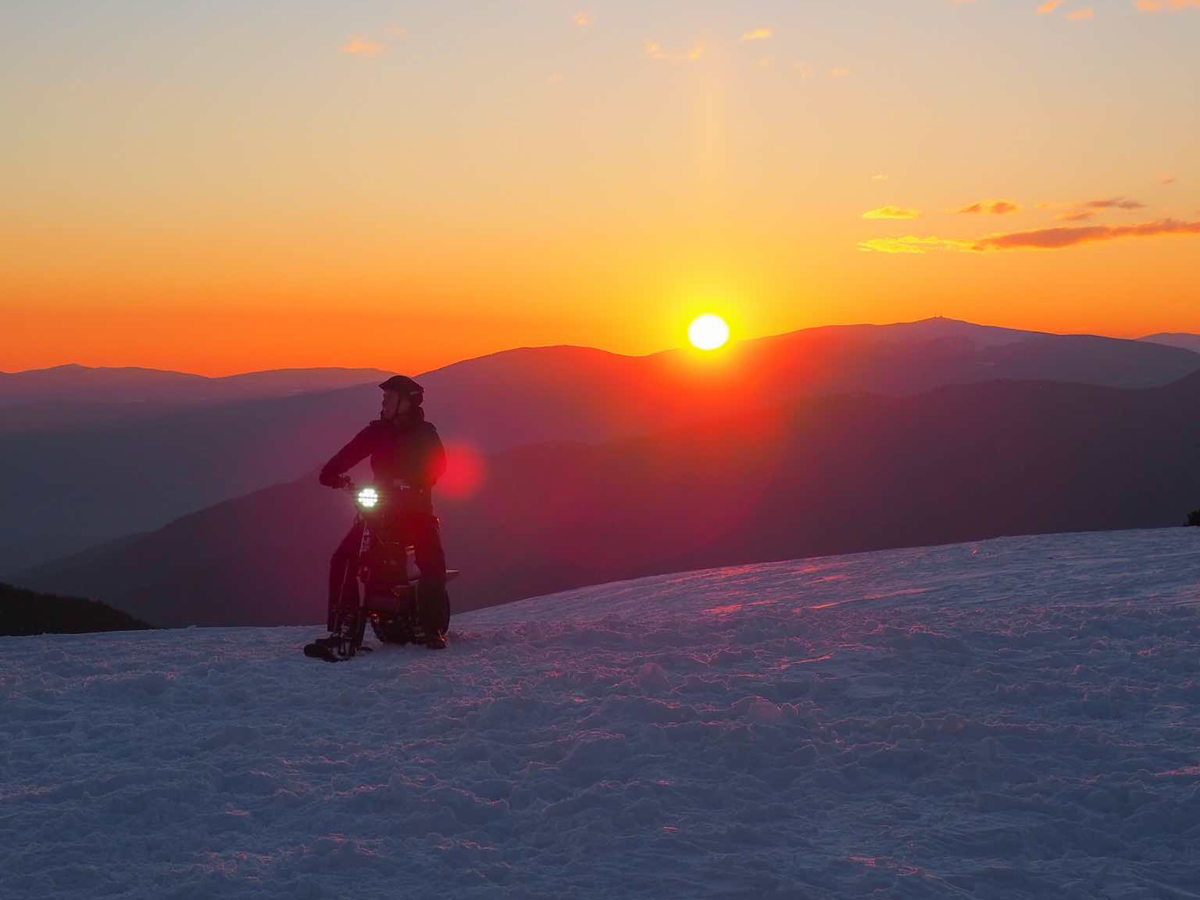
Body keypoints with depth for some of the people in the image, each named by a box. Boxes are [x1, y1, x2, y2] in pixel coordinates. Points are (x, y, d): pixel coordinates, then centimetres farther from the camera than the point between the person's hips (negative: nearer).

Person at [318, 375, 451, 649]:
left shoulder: (424, 432, -1)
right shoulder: (377, 431, 6)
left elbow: (437, 463, -14)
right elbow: (350, 452, -5)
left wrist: (416, 483, -33)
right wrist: (332, 472, -26)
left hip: (416, 508, -3)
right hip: (380, 508, 3)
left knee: (432, 563, -22)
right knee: (342, 559, -11)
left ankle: (434, 628, -13)